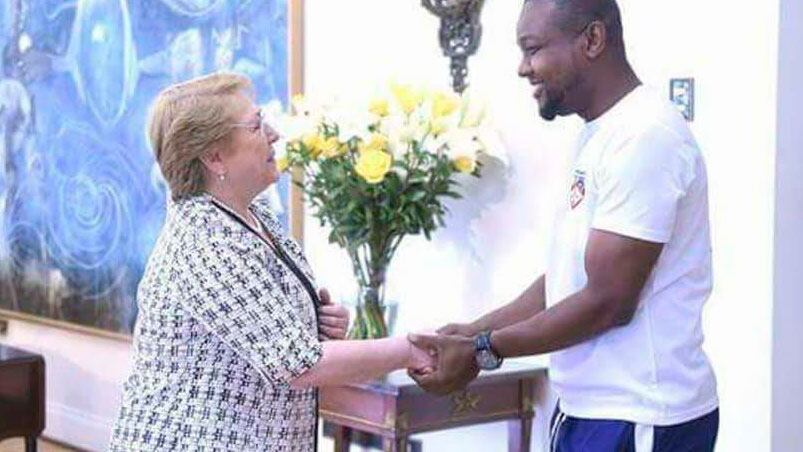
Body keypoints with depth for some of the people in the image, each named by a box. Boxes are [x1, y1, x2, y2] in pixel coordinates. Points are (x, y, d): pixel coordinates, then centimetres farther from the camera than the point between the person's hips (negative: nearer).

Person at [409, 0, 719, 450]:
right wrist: (473, 332, 5)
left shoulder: (644, 136, -19)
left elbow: (609, 302, -20)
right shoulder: (598, 135, 11)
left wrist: (483, 352, -13)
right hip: (590, 408, 8)